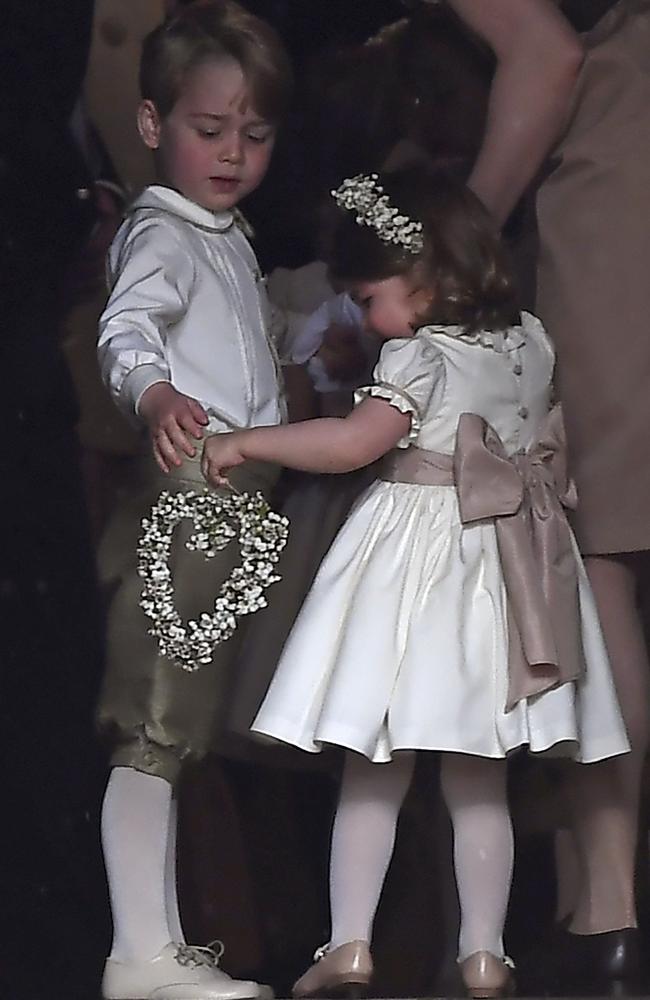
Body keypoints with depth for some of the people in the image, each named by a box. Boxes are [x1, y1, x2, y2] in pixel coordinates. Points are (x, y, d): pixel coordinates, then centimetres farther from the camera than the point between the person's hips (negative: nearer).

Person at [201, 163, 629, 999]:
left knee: (373, 771, 1)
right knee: (479, 782, 9)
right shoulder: (529, 342, 9)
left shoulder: (420, 357, -12)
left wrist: (244, 443, -15)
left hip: (416, 553, -6)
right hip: (500, 569, 6)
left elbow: (354, 441, -22)